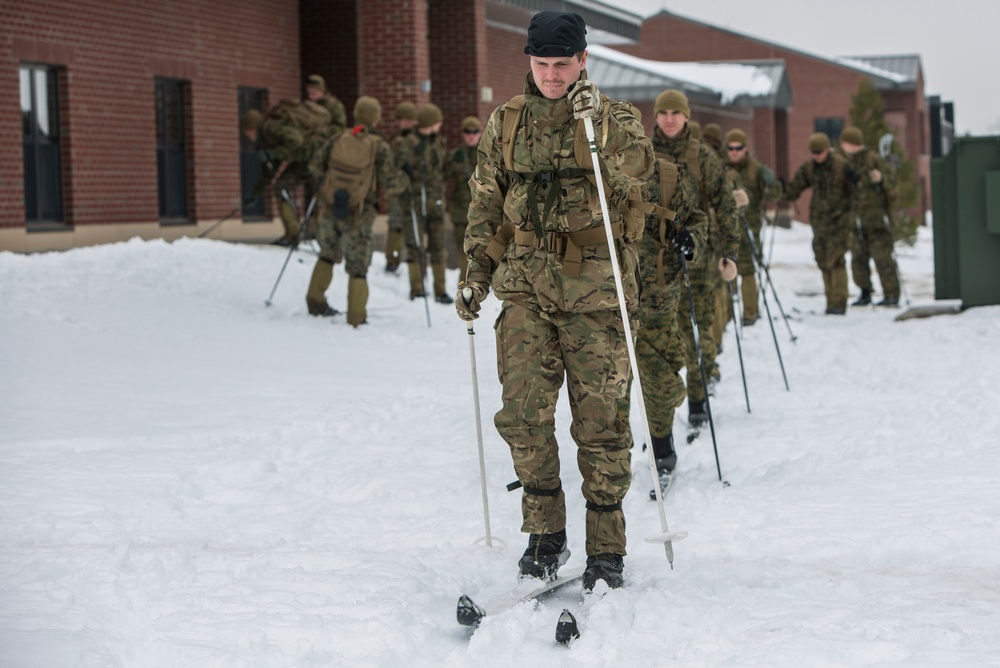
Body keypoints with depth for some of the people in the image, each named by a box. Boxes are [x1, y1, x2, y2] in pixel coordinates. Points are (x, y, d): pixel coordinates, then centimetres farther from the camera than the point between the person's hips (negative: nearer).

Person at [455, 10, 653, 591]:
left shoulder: (615, 118, 3)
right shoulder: (507, 122, 11)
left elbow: (637, 172, -17)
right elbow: (486, 204, 18)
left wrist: (597, 122, -24)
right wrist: (477, 273, 12)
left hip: (594, 290, -2)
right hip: (526, 286, 2)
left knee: (600, 421, 0)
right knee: (524, 413, -7)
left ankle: (607, 549, 10)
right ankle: (546, 532, 9)